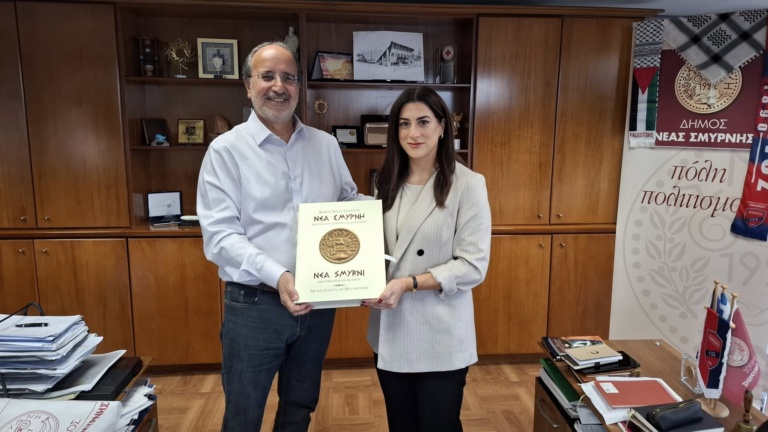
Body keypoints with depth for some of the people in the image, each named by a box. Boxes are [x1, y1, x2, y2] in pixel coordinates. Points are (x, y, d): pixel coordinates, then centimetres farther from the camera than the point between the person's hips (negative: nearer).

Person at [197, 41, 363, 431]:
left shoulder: (325, 144, 5)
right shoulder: (226, 149, -7)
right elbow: (220, 235, -14)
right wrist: (277, 276, -27)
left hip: (318, 300, 4)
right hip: (254, 304, -3)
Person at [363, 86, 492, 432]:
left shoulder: (467, 184, -11)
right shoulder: (388, 182, 7)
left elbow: (473, 266, -14)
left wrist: (410, 283, -22)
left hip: (440, 338, -5)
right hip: (389, 331, 5)